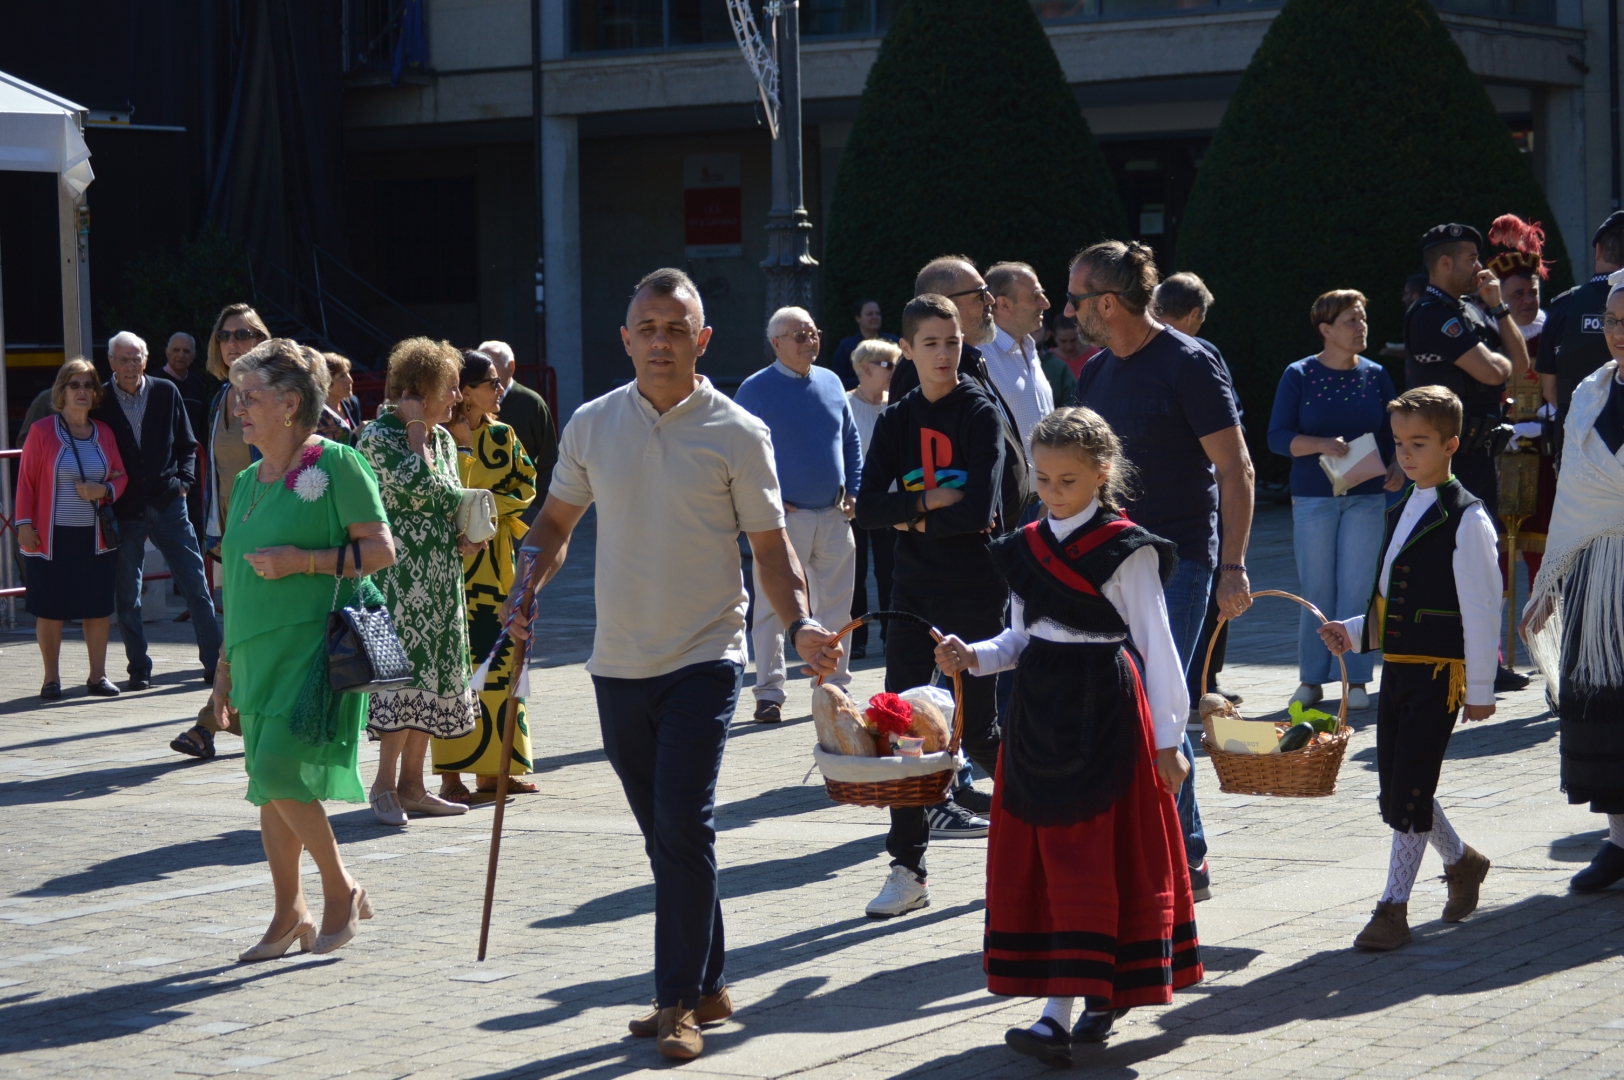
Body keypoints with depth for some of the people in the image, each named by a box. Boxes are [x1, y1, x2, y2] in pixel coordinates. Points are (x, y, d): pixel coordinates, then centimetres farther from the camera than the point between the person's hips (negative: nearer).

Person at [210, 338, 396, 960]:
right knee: (269, 789, 8)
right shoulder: (248, 482, 15)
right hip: (259, 653, 7)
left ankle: (342, 890, 2)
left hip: (318, 646, -7)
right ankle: (290, 915, 18)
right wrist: (226, 667, 19)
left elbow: (382, 549, -8)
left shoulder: (335, 464, -6)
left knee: (279, 771, -16)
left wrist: (304, 561, -18)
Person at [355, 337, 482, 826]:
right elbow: (416, 488, -23)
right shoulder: (377, 435, -9)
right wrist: (415, 429, -14)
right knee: (406, 668, -11)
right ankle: (385, 785, -3)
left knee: (433, 672, 7)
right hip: (400, 577, -8)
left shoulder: (442, 438, 15)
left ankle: (411, 784, 13)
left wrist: (466, 536, 2)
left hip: (440, 576, 8)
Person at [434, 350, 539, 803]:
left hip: (496, 561, 6)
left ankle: (492, 768, 13)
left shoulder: (503, 437, 12)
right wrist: (462, 447, -20)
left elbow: (524, 490, 6)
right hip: (455, 561, -6)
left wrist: (484, 502, -9)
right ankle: (452, 774, -5)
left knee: (498, 660, 7)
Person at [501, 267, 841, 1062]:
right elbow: (556, 521, 15)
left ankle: (680, 1001, -6)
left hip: (703, 659, -4)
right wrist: (527, 585, -3)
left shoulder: (737, 433, -5)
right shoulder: (592, 425, 5)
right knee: (663, 833, 11)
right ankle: (707, 986, 23)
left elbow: (769, 545, -1)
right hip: (619, 662, 4)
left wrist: (798, 625, -17)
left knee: (684, 825, -13)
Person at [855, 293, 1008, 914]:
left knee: (979, 733, 1)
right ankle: (908, 869, 4)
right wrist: (931, 501, -12)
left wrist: (913, 518, -7)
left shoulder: (980, 414, -5)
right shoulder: (897, 421, 8)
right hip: (913, 590, 4)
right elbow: (866, 507, -1)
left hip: (975, 592, -4)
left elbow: (979, 508, -16)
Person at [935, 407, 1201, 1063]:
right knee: (1038, 857, 4)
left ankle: (1061, 1009, -7)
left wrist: (1167, 739, -6)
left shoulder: (1126, 550, -6)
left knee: (1087, 860, -6)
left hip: (1103, 713, -6)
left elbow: (1156, 646, -5)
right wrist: (974, 658, -3)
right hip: (1039, 713, 6)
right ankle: (1098, 993, 13)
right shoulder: (1027, 548, 11)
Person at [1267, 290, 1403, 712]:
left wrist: (1396, 467, -8)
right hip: (1314, 498, -2)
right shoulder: (1299, 376, -1)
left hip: (1366, 498, 2)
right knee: (1316, 591, 2)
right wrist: (1321, 445, -21)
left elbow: (1393, 434, 11)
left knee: (1358, 589, -1)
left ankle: (1354, 678, 6)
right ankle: (1311, 678, 12)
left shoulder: (1376, 376, 7)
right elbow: (1278, 437, -5)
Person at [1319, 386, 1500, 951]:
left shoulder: (1466, 519, -11)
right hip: (1397, 666, 8)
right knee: (1395, 788, 12)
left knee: (1411, 787, -7)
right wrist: (1354, 632, 5)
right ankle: (1461, 861, 36)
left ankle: (1393, 907, -1)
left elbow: (1481, 609, -11)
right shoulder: (1401, 512, 14)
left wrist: (1480, 687, -10)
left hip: (1440, 671, -8)